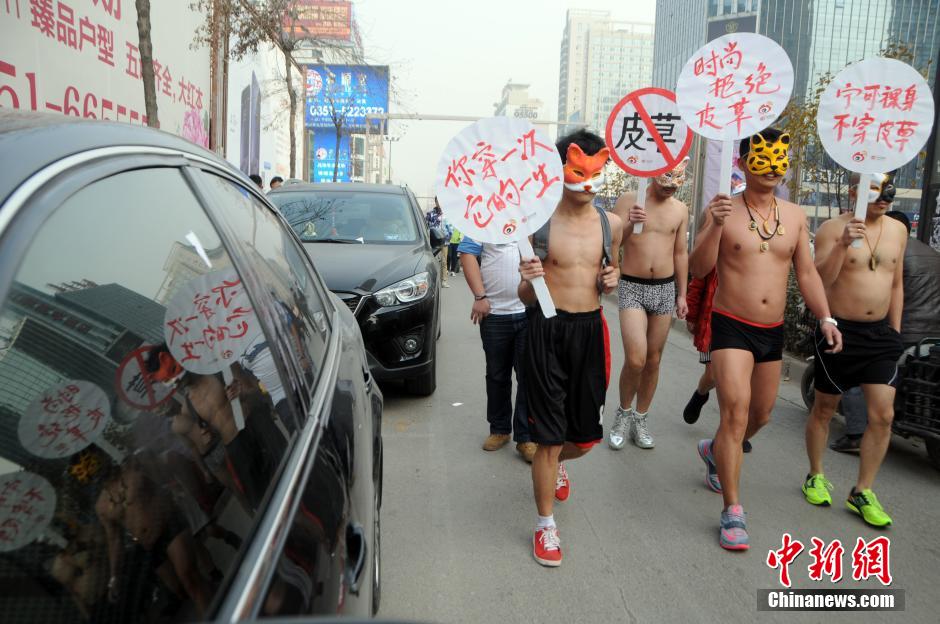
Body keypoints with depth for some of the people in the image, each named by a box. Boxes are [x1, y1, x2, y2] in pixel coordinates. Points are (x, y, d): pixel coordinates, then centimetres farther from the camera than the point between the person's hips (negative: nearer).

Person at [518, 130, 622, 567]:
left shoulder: (611, 224, 5)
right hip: (548, 329, -4)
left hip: (590, 329, 4)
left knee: (586, 437, 14)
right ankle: (545, 526, 22)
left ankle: (556, 464, 51)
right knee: (549, 438, 2)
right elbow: (526, 298, 0)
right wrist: (528, 282, -23)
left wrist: (611, 281, -3)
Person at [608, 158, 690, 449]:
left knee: (653, 360, 9)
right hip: (632, 287, -4)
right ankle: (624, 412, 11)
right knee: (636, 359, -15)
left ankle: (640, 419, 24)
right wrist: (628, 224, -27)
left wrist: (682, 295, 13)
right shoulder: (629, 200, -5)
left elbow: (681, 254, 14)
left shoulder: (680, 210, 7)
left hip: (665, 289, 4)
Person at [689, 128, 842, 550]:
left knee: (761, 414, 17)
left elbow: (806, 273, 10)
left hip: (773, 331, 6)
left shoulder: (795, 215, 6)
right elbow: (698, 269, -15)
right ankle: (732, 511, -4)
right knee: (736, 412, -14)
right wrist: (715, 225, -28)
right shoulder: (725, 209, -8)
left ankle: (716, 451, 47)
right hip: (731, 326, -5)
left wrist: (825, 318, 0)